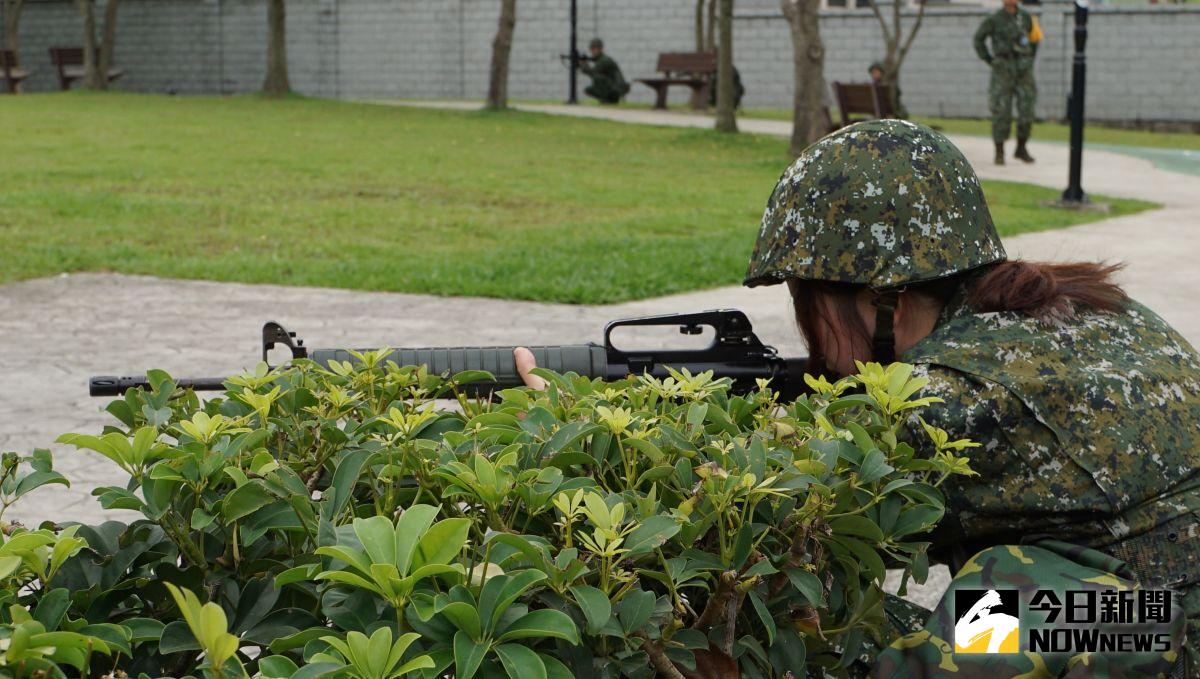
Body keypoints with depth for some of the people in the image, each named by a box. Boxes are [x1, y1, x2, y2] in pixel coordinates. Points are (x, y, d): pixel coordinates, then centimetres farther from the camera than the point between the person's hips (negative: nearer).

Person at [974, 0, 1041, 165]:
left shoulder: (1026, 18, 7)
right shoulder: (994, 19, -3)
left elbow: (1035, 37, 22)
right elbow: (979, 39, 7)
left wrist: (1029, 59, 14)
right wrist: (989, 60, 2)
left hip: (1024, 71, 3)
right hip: (1003, 71, -3)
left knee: (1027, 112, 1)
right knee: (1001, 112, -4)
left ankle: (1021, 149, 16)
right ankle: (999, 152, 2)